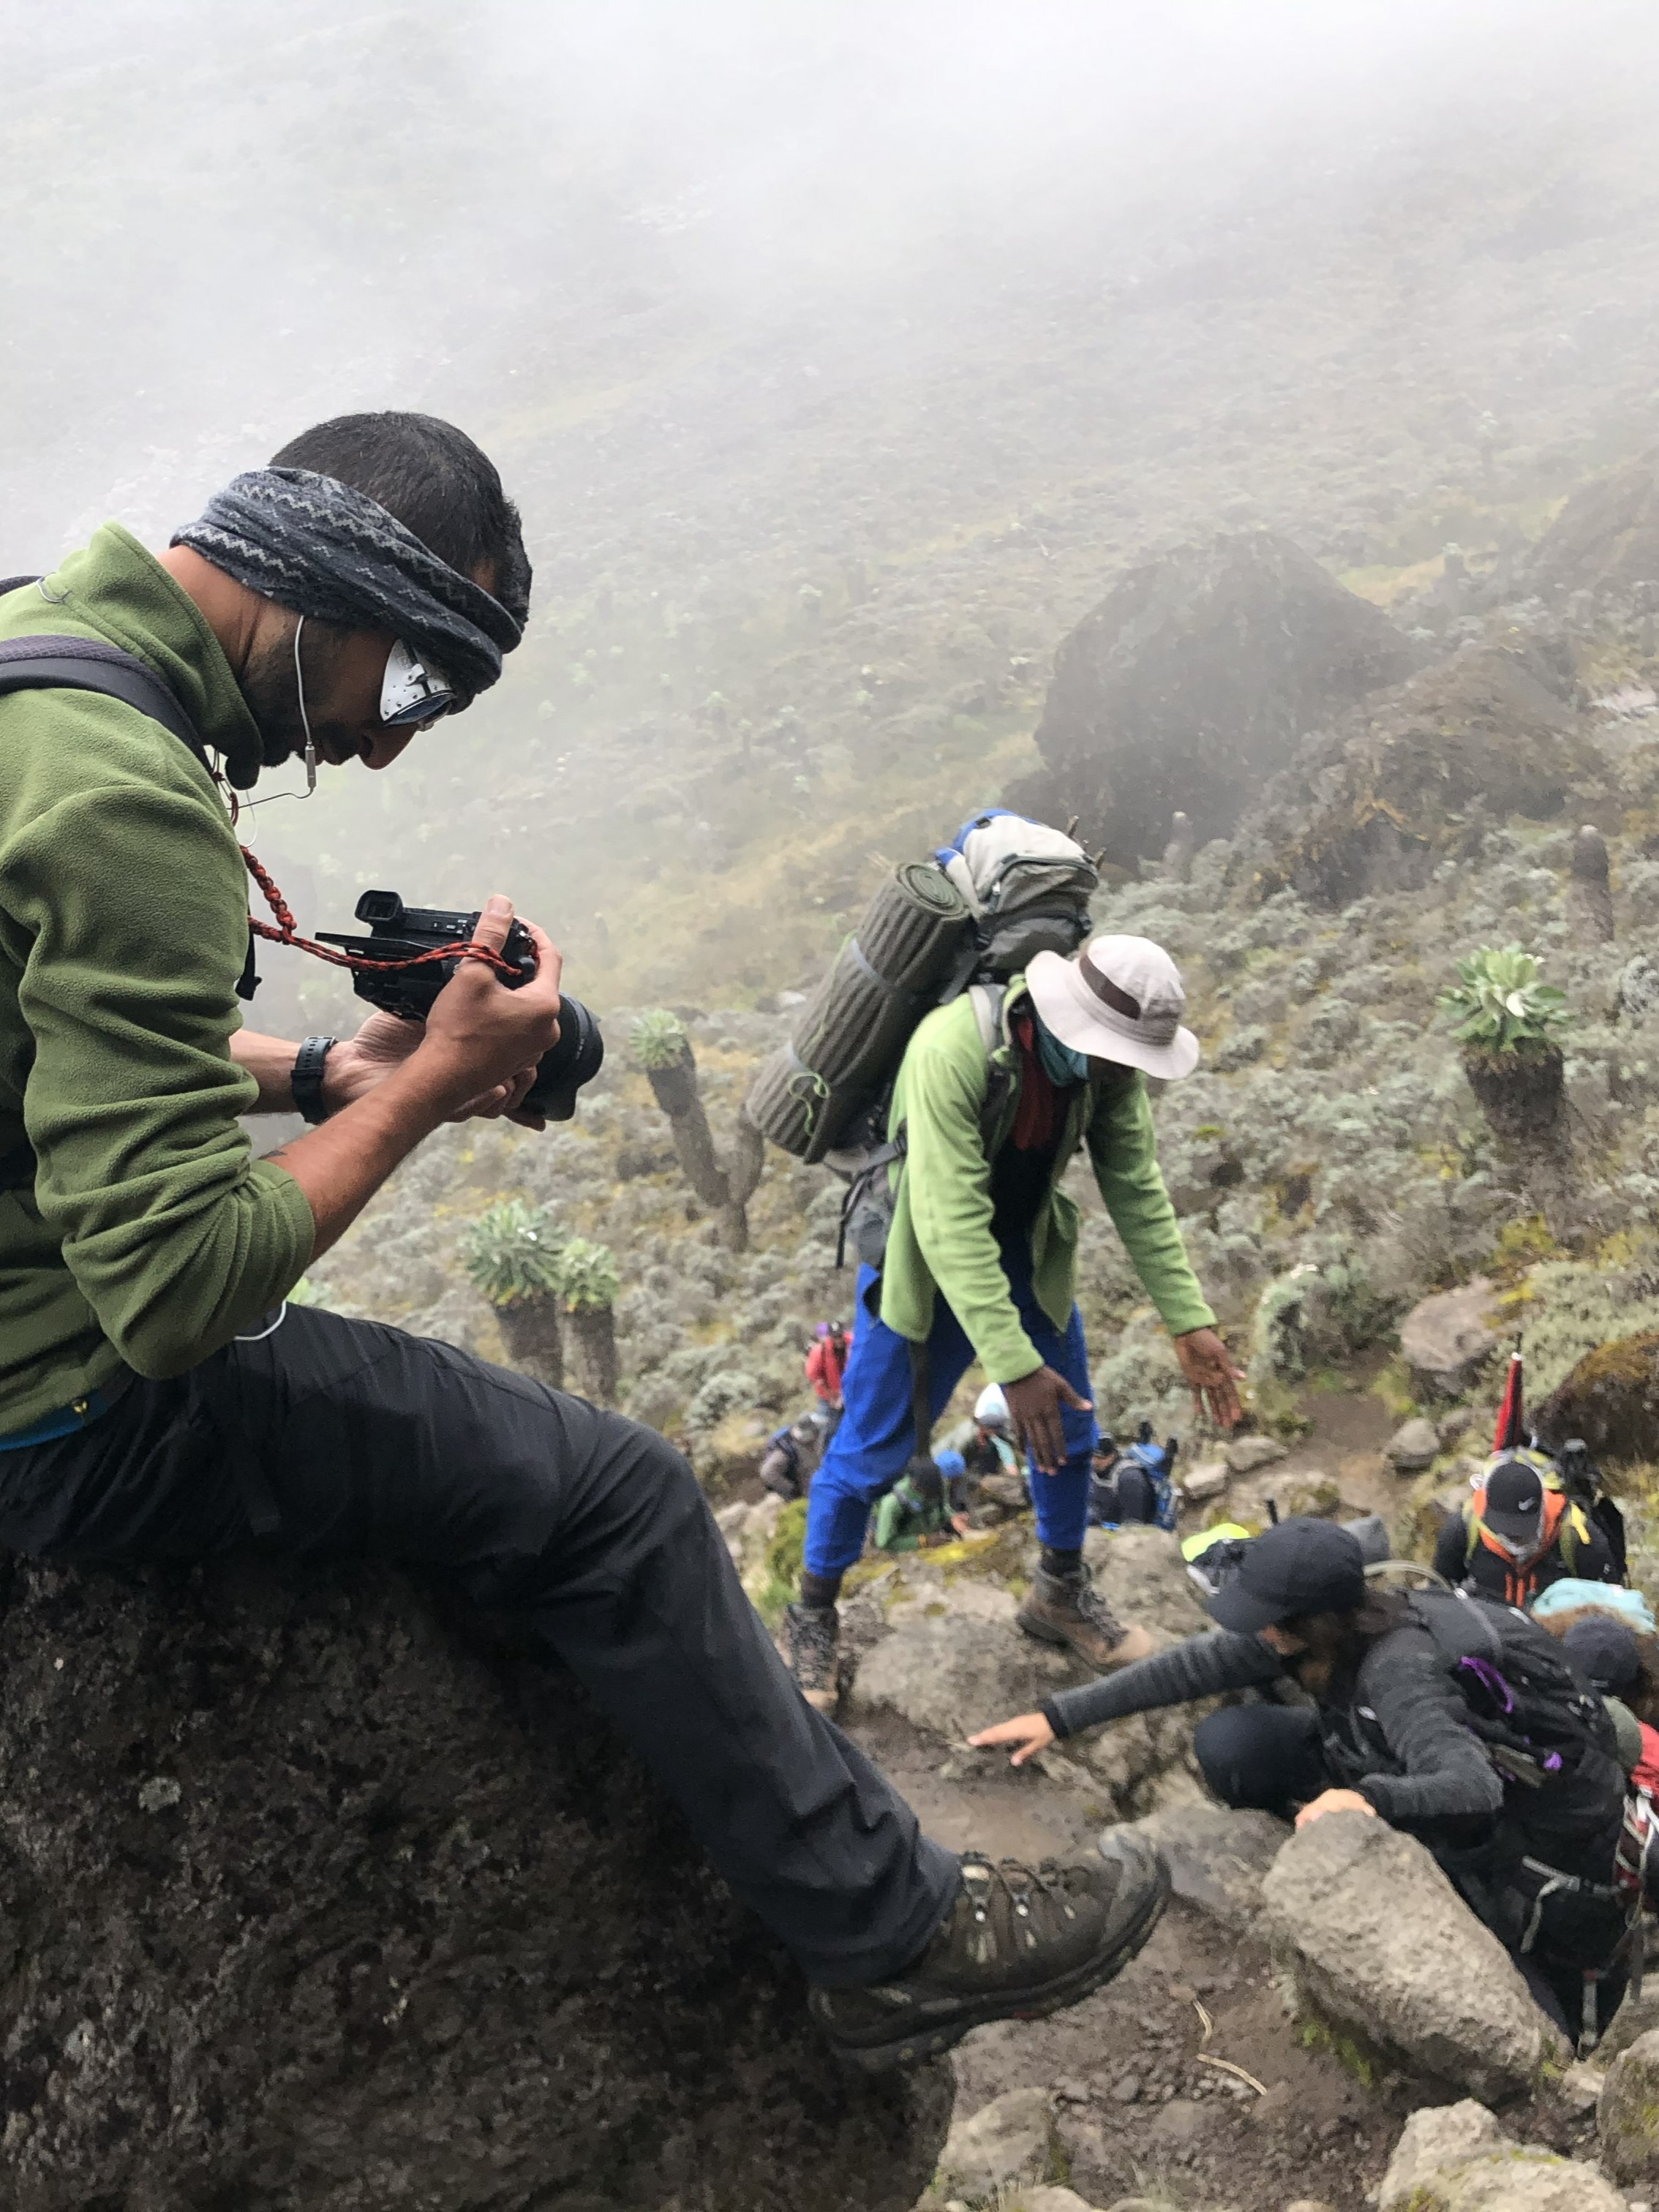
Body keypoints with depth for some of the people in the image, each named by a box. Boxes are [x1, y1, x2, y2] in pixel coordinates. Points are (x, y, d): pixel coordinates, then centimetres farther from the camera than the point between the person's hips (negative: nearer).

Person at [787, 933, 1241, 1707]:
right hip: (924, 1257, -5)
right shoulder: (952, 1049, -36)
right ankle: (813, 1615, 22)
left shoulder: (1107, 1061, -17)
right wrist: (1013, 1366, -40)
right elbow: (951, 1224, -38)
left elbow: (1139, 1192, -7)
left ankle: (1061, 1594, 34)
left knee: (1068, 1427, 10)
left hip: (1029, 1250, 6)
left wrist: (1189, 1322, -11)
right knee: (873, 1446, 1)